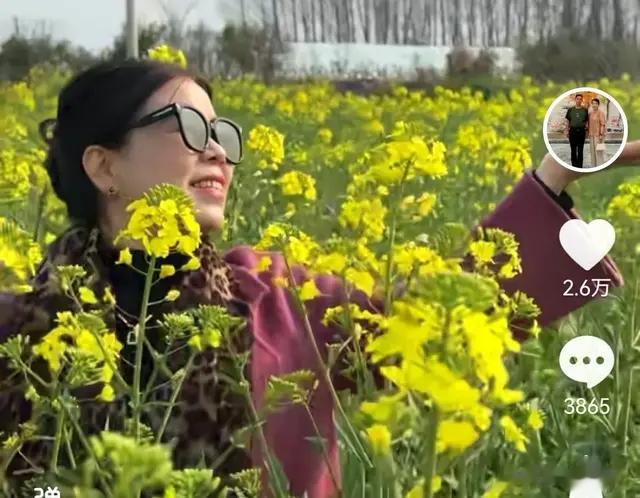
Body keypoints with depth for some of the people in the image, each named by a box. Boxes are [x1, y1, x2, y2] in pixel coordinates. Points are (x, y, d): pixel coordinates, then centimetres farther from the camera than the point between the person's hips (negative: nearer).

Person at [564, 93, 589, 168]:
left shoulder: (585, 110, 6)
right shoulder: (570, 110, 6)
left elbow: (587, 122, 8)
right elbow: (567, 121, 8)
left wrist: (586, 132, 3)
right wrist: (566, 131, 1)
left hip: (581, 131, 0)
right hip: (573, 130, 0)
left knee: (580, 150, 3)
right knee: (573, 150, 2)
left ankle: (580, 166, 7)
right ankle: (574, 166, 7)